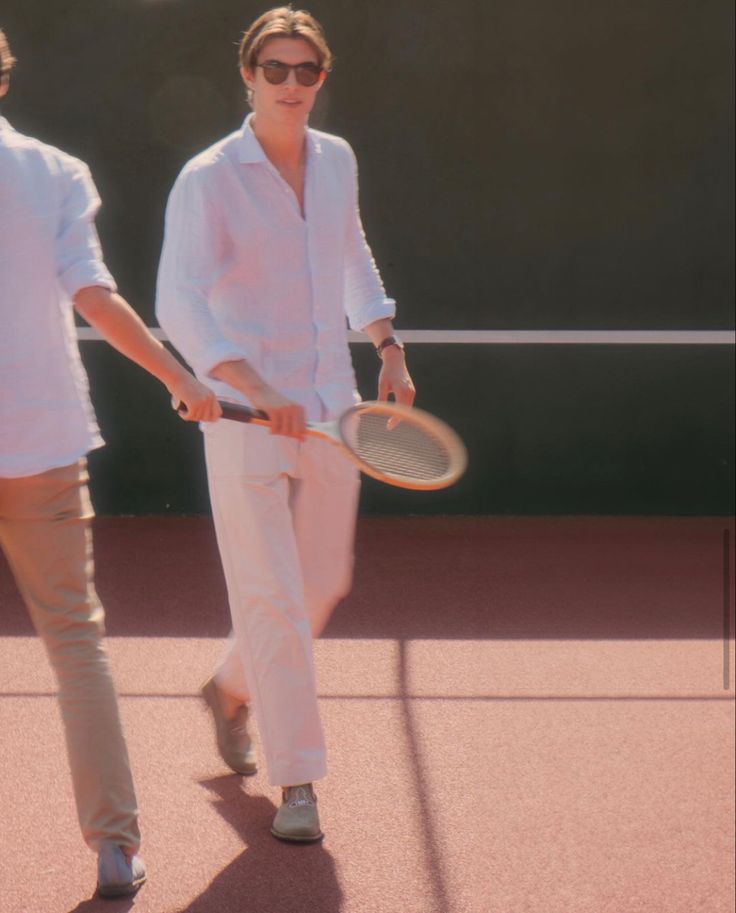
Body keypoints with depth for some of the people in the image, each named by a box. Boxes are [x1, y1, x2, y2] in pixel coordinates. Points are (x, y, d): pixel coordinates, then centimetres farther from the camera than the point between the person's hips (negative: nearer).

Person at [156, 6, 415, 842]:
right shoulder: (208, 179, -12)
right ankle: (296, 783, 3)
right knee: (271, 598, -6)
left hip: (328, 407, 6)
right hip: (243, 414, -6)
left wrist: (387, 344, 19)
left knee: (323, 582, 14)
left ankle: (232, 689, 42)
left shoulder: (336, 161, 6)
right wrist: (257, 390, -32)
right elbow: (177, 305, -22)